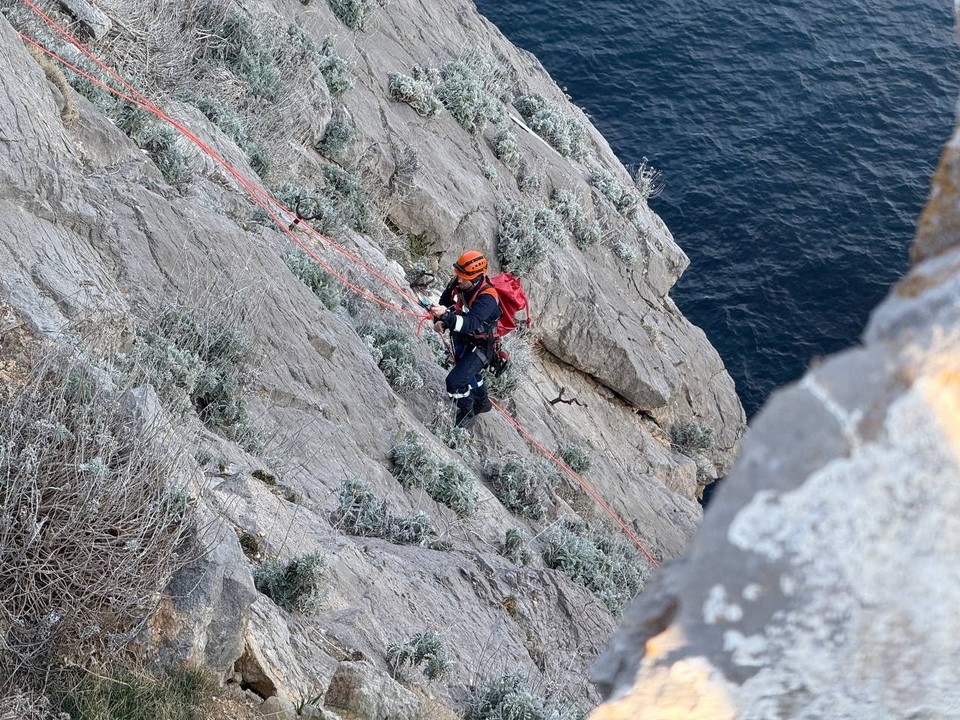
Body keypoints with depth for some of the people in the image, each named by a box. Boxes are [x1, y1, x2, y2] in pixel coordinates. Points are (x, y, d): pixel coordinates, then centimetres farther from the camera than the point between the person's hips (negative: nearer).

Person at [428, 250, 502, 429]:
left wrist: (447, 316, -61)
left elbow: (472, 324, -48)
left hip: (480, 346, -8)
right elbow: (445, 301, 2)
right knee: (469, 373, 30)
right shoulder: (456, 283, -16)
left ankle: (466, 413, 14)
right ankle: (482, 402, 60)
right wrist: (439, 320, -18)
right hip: (461, 339, 8)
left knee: (455, 381, -15)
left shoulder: (487, 298, -35)